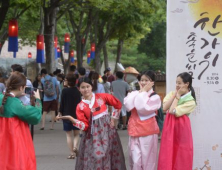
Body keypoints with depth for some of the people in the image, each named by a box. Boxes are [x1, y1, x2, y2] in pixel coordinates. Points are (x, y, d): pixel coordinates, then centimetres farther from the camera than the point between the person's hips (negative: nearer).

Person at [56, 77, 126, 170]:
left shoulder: (102, 96, -1)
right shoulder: (80, 106, -1)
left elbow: (118, 104, 10)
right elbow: (85, 126, -8)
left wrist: (113, 118, 7)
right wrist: (72, 119, -21)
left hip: (107, 129, 1)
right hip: (93, 134, -1)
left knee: (109, 156, 4)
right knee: (94, 157, -6)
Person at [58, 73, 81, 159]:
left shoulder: (65, 91, -10)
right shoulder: (77, 91, 0)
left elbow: (62, 103, -8)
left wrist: (60, 113, 5)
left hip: (67, 115, -3)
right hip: (77, 115, 3)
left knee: (69, 135, 5)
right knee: (76, 134, 14)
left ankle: (72, 153, 2)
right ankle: (75, 147, -11)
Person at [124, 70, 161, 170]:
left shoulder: (155, 97, -6)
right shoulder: (134, 93, 8)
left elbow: (142, 108, -20)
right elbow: (127, 106, -9)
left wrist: (143, 92, -9)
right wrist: (139, 92, -4)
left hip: (148, 132, -4)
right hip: (134, 130, 4)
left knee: (147, 161, 3)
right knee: (135, 161, 2)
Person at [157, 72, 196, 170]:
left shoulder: (190, 101, -11)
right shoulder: (171, 94, 6)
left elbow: (173, 111, -18)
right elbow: (164, 108, -9)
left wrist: (178, 96, -10)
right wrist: (175, 94, -7)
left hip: (181, 128, -5)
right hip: (169, 126, 5)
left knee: (181, 156, 2)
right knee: (167, 155, 7)